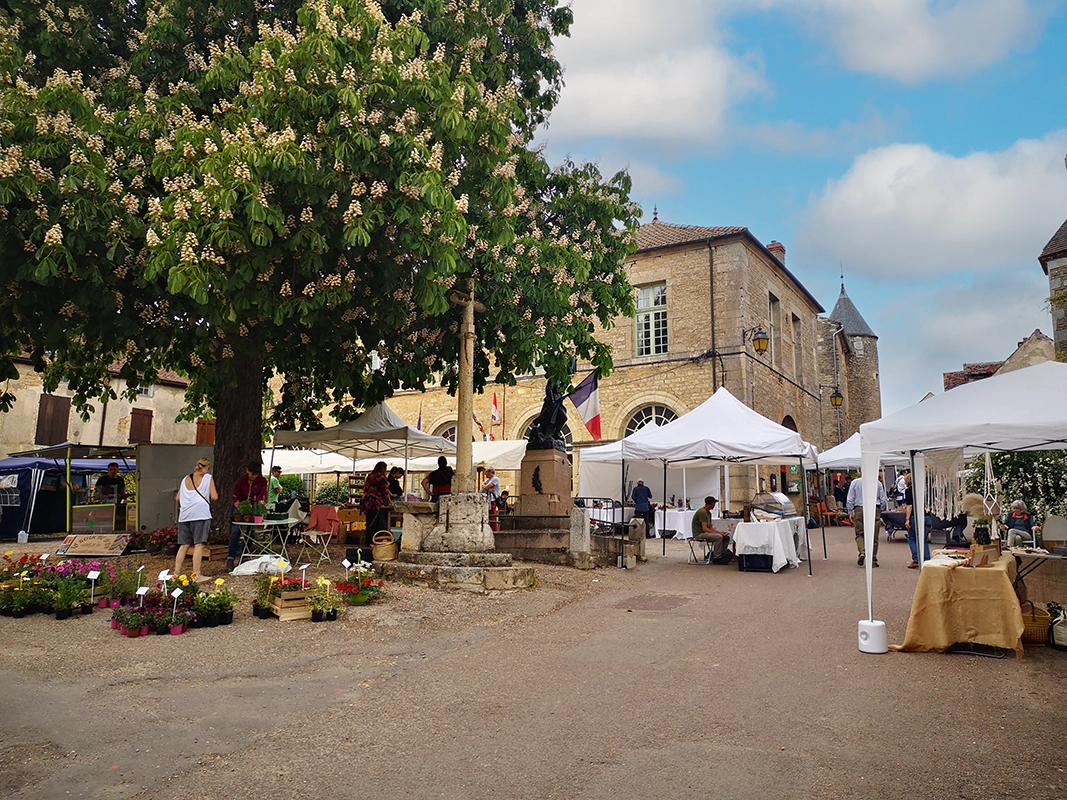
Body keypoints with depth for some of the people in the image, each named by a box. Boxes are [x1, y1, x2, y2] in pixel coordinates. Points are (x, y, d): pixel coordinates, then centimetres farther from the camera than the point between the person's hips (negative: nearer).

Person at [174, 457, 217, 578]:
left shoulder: (185, 479, 18)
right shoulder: (208, 478, 4)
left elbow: (178, 498, 16)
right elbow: (214, 497, -2)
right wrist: (207, 498, 20)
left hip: (184, 515, 5)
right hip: (200, 514, -5)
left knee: (184, 545, 10)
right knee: (198, 544, -4)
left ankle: (176, 573, 10)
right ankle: (196, 574, -7)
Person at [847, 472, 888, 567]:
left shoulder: (855, 482, 4)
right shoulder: (878, 483, 6)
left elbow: (850, 500, 2)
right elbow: (883, 500, 8)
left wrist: (850, 513, 8)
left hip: (859, 510, -1)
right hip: (874, 509, 1)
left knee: (859, 534, 8)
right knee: (874, 536, 6)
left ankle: (862, 552, -16)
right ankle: (873, 560, 9)